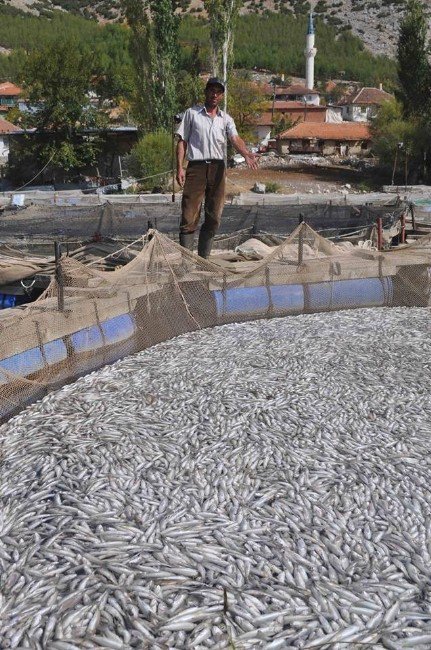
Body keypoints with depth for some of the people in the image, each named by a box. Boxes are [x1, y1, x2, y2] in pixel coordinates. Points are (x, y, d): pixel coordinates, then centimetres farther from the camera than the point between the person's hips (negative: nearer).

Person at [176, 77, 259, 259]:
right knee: (189, 216, -8)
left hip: (218, 168, 3)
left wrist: (246, 153, -26)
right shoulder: (192, 113, 8)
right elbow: (182, 141, 5)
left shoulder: (226, 119, 13)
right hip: (196, 167, -3)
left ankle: (203, 258, 14)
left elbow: (235, 138, -4)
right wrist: (179, 167, -6)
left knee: (214, 217, 5)